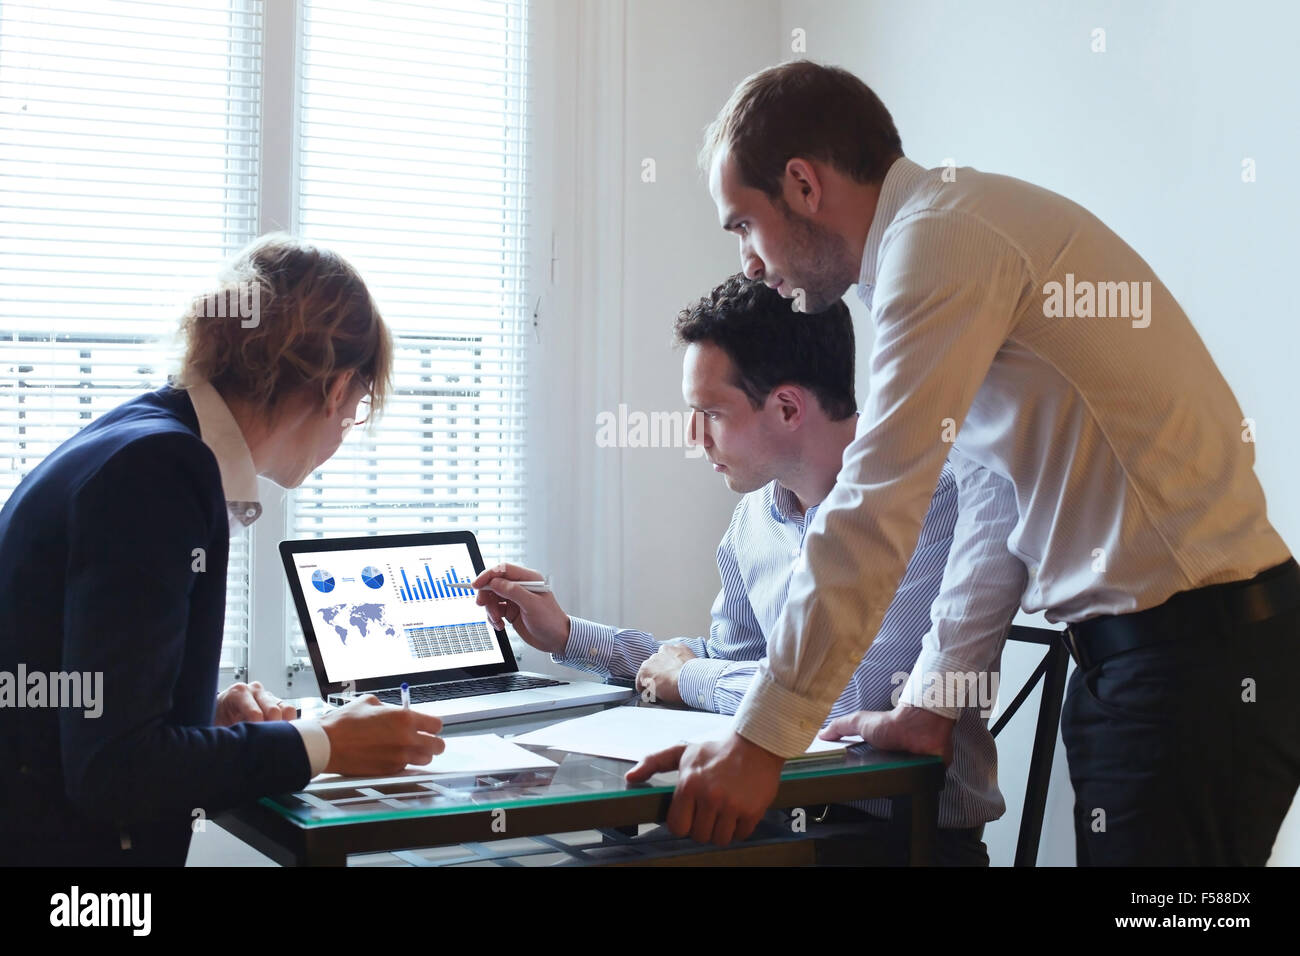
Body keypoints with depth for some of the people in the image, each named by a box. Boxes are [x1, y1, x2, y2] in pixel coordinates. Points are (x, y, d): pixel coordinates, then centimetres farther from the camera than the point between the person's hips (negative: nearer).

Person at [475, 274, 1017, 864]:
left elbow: (854, 693, -26)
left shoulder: (932, 502, -18)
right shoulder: (756, 515, 7)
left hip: (916, 834, -6)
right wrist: (565, 635, 17)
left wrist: (690, 676, -10)